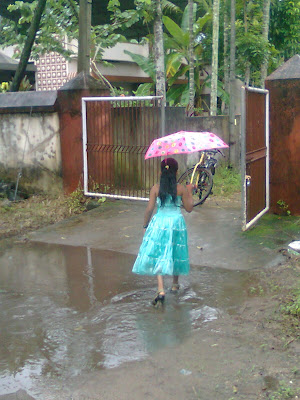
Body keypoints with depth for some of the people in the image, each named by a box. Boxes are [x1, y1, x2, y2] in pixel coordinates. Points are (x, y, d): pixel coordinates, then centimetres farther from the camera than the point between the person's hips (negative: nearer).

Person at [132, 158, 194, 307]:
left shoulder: (156, 188, -6)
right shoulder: (181, 189, -5)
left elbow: (149, 209, -4)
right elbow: (189, 208, 2)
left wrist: (146, 225, 9)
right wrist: (189, 192, 14)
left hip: (159, 223, -1)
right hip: (177, 222, 1)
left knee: (159, 256, 1)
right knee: (175, 253, 19)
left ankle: (161, 290, -14)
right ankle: (175, 284, 36)